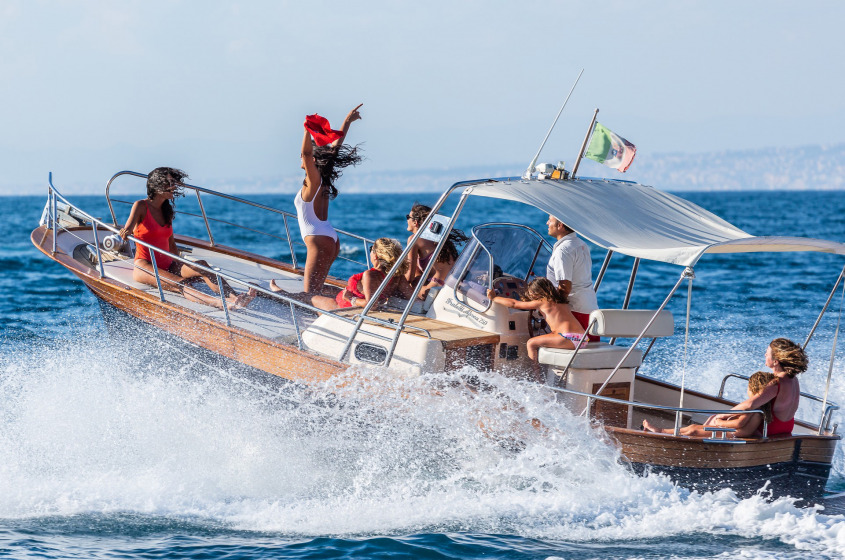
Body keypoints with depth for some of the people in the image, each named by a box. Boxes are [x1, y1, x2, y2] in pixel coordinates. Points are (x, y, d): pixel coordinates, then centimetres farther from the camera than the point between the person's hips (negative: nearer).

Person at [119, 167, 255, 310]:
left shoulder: (167, 210, 17)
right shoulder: (141, 206, -2)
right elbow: (128, 228, -17)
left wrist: (179, 266, 11)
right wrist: (124, 233, -40)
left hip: (167, 265, 6)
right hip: (144, 266, -6)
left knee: (201, 266, -24)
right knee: (177, 284, -35)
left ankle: (234, 297, -47)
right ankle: (220, 303, -62)